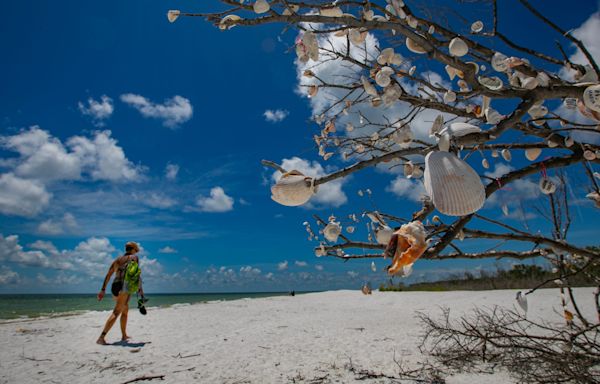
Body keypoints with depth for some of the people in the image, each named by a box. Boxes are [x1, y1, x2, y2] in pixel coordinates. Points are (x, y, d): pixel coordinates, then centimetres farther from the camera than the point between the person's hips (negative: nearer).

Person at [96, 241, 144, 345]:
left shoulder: (117, 259, 19)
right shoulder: (134, 257, 3)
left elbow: (108, 275, 12)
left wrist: (103, 290, 11)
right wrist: (140, 289, -6)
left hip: (114, 286, 7)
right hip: (124, 287, -7)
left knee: (125, 310, 22)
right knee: (116, 312, -11)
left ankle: (124, 335, 29)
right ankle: (101, 337, -23)